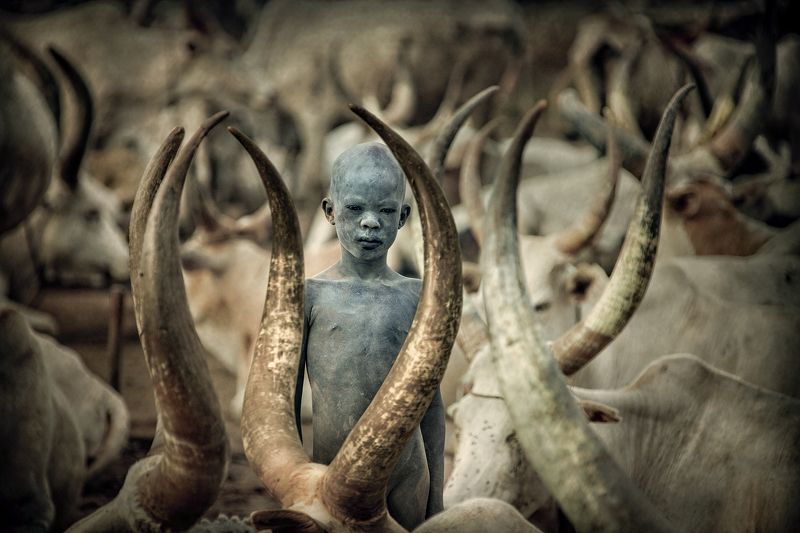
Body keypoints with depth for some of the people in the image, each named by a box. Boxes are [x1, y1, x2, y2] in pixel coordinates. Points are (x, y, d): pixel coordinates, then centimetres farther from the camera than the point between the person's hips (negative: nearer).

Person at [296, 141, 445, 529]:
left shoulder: (415, 297, 6)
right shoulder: (312, 294, 0)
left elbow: (430, 401, 12)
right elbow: (288, 402, 4)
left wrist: (436, 495, 12)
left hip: (407, 475, 2)